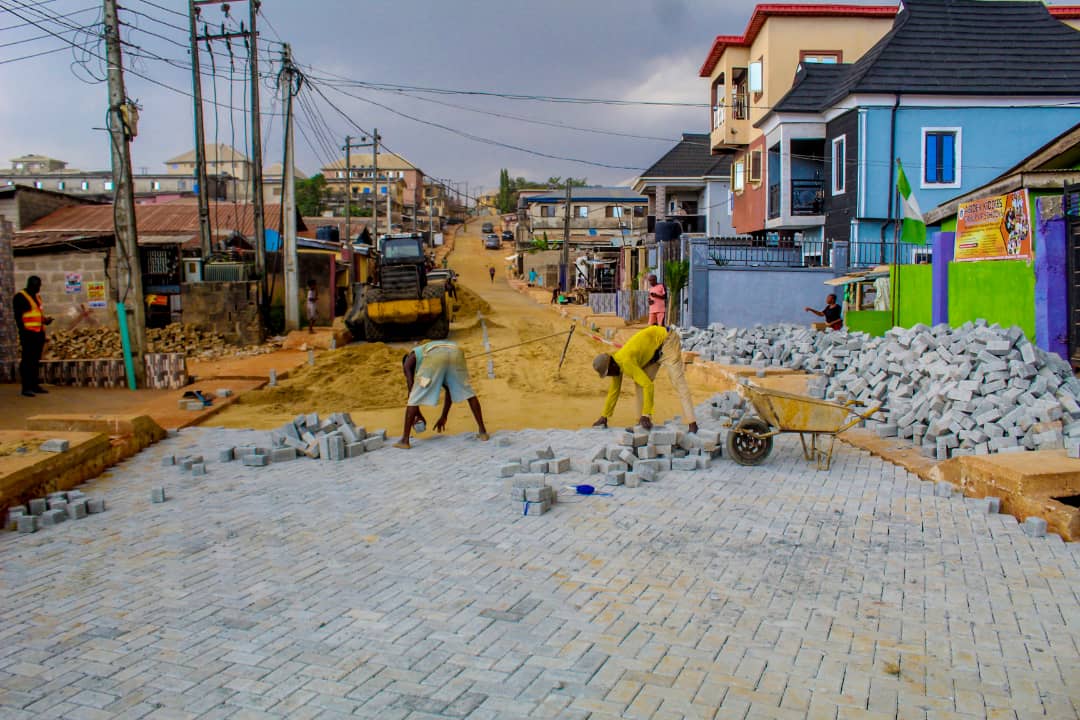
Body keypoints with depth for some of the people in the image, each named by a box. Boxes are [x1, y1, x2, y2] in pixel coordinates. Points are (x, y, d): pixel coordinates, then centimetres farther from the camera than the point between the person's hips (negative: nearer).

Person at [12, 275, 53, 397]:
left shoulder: (37, 297, 19)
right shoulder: (20, 297, -5)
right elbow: (18, 316, -9)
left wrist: (46, 320, 5)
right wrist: (23, 332, -15)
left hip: (39, 332, 8)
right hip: (28, 333, -8)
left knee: (36, 360, 10)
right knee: (27, 360, -6)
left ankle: (34, 385, 15)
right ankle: (26, 387, -5)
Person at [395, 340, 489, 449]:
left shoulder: (408, 362, 34)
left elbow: (411, 388, 20)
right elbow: (450, 389, 42)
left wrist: (418, 413, 29)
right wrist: (444, 417, 45)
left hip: (433, 356, -4)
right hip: (455, 351, 4)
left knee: (415, 398, 8)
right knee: (467, 392, 22)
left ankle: (405, 440, 9)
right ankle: (482, 431, 21)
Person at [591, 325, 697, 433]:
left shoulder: (626, 363, -31)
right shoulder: (616, 364, -3)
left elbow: (648, 385, -34)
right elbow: (614, 390, 8)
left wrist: (646, 416, -32)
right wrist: (604, 417, 11)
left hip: (667, 340, -9)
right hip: (655, 348, 9)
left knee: (677, 381, -18)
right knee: (640, 381, 3)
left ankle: (692, 424, -22)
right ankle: (643, 423, 4)